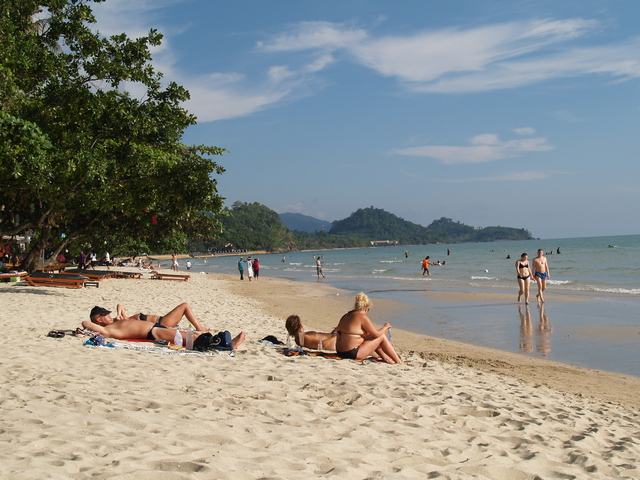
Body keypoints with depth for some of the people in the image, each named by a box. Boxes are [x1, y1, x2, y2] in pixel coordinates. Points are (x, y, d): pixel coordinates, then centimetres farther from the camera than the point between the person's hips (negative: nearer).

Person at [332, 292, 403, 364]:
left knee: (370, 336, 27)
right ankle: (399, 362, 8)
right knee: (382, 336, 4)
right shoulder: (362, 317, -13)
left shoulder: (346, 316, 10)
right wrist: (385, 327, 11)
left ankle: (385, 357, 29)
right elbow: (377, 334, -8)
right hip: (353, 354, -9)